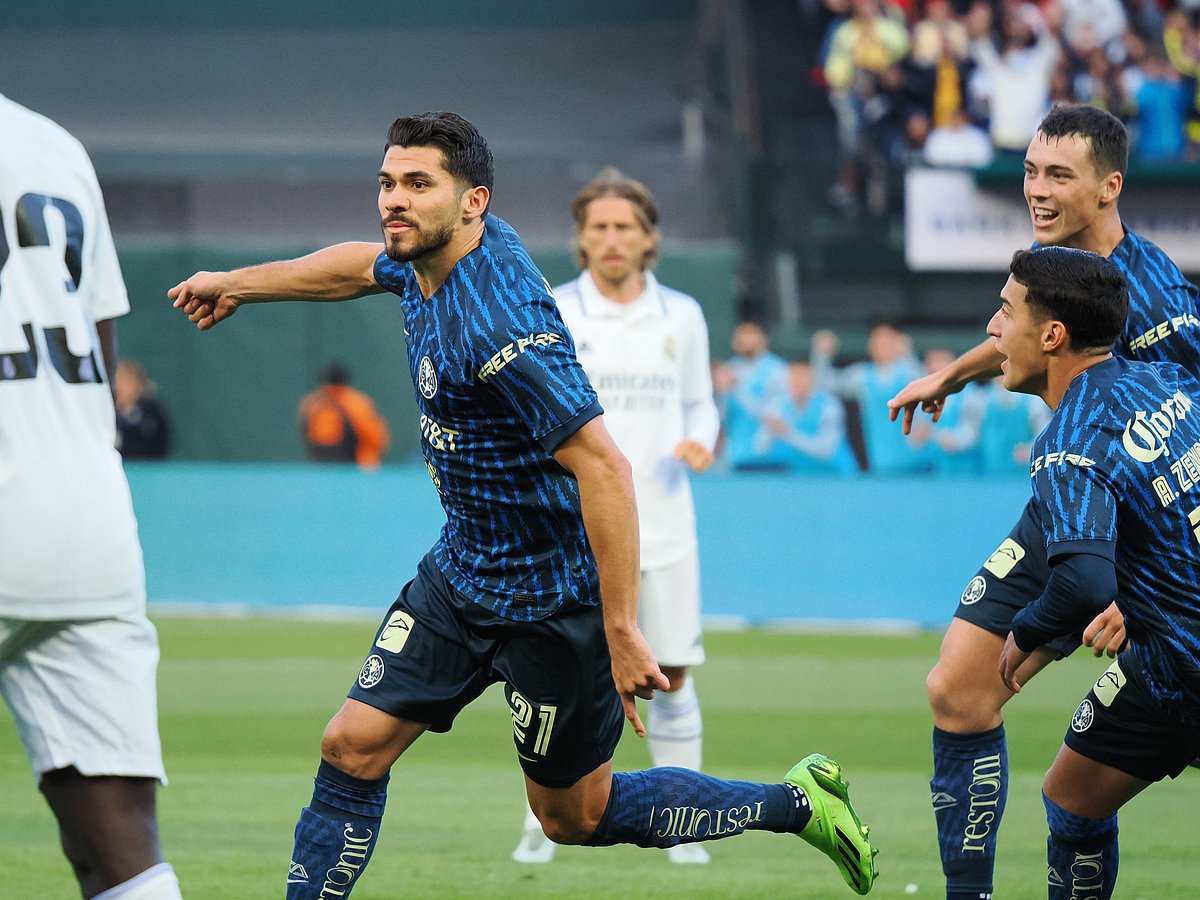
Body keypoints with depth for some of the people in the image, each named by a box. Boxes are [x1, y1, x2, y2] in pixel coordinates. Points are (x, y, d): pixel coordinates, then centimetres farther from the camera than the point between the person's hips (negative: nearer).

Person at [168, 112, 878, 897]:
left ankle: (797, 803, 23)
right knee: (353, 749, 1)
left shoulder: (496, 319, -30)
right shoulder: (428, 258, -2)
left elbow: (603, 466, -33)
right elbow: (363, 267, 25)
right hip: (463, 570, 8)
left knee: (577, 817, 8)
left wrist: (621, 632, -34)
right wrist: (238, 284, 33)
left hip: (552, 598, -8)